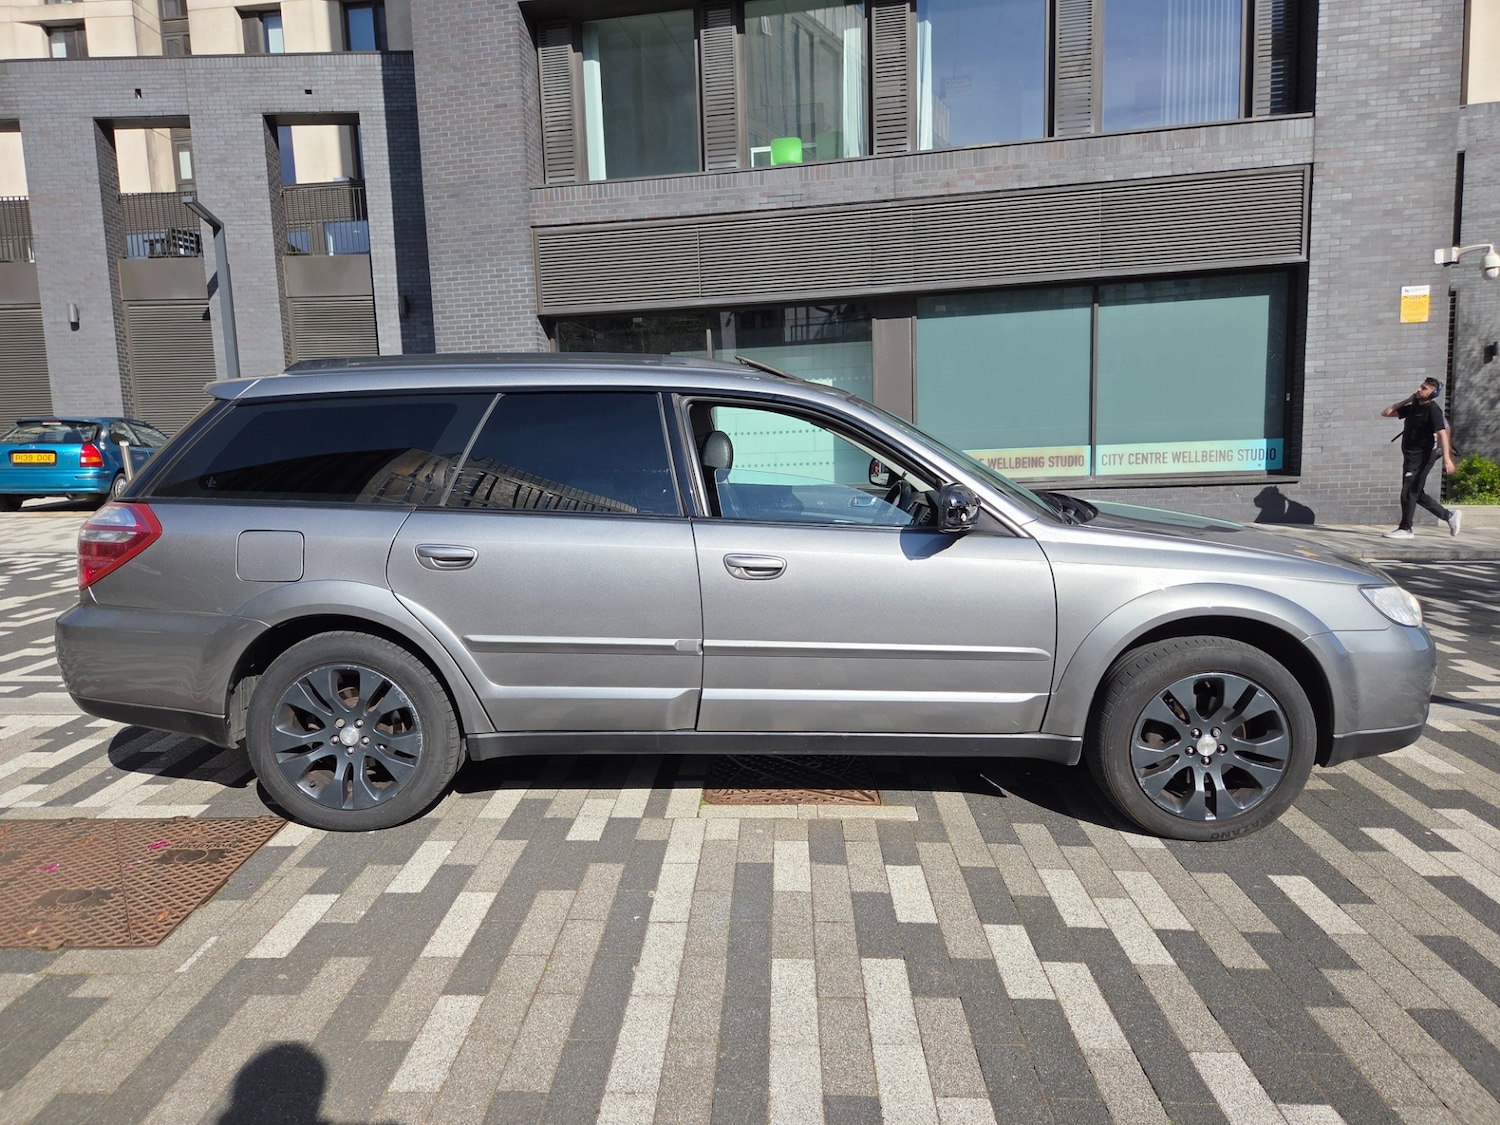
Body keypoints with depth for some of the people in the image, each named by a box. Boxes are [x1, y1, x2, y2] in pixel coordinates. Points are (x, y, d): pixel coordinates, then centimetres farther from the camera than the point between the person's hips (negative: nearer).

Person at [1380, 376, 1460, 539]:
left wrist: (1447, 458, -31)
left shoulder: (1433, 409, -11)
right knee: (1417, 494, 13)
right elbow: (1386, 413, 16)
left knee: (1409, 493, -7)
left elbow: (1442, 433, -21)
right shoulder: (1413, 407, 12)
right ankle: (1449, 515, 26)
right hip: (1410, 456, 8)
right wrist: (1407, 400, 8)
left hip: (1422, 457, -8)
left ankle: (1405, 530, -1)